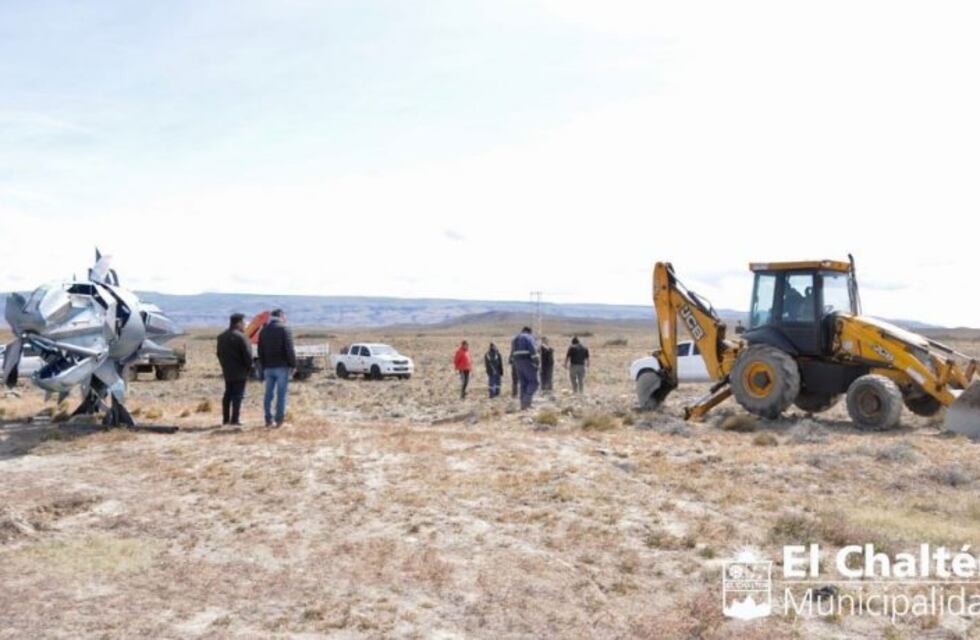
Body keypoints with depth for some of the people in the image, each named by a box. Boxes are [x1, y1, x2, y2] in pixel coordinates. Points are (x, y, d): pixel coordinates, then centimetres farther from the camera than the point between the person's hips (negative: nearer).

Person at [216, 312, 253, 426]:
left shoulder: (221, 336, 11)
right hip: (240, 372, -8)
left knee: (228, 395, 14)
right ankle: (235, 419, -3)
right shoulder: (240, 337, -16)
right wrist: (249, 368, -5)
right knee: (238, 395, -3)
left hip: (227, 371, 8)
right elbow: (248, 354, -18)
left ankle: (225, 419, 17)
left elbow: (219, 353, 17)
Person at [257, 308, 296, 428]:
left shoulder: (264, 331, 12)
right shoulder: (284, 329, -7)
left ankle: (268, 420, 10)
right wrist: (293, 364, -3)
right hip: (281, 366, -5)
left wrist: (263, 366, 16)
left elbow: (260, 351, 13)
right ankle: (279, 420, -2)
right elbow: (289, 349, -12)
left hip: (268, 367, 5)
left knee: (268, 394, 9)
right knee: (281, 393, -2)